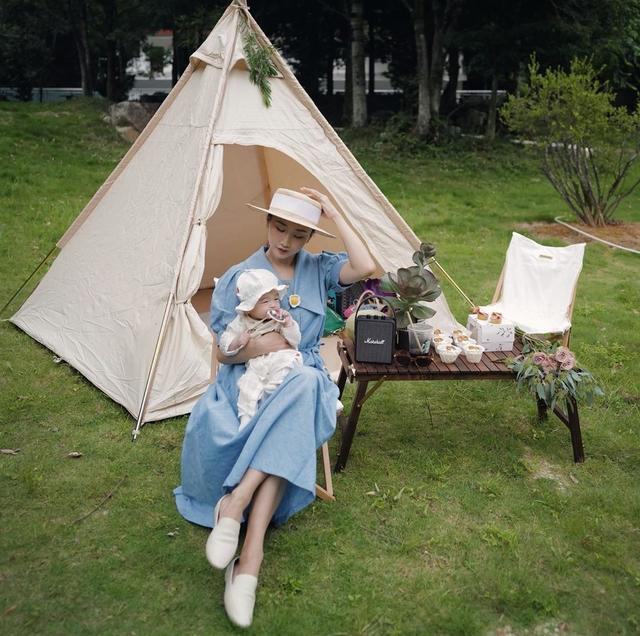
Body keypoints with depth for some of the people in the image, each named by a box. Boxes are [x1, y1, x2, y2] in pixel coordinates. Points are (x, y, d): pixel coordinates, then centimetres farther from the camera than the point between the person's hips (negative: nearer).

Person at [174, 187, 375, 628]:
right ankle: (252, 554, -35)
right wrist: (260, 345, -20)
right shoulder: (239, 277, 5)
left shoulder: (319, 269, 10)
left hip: (303, 381, 2)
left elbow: (365, 267, -11)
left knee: (304, 385, -38)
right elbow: (225, 351, 2)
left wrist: (334, 213, -4)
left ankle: (237, 502, -38)